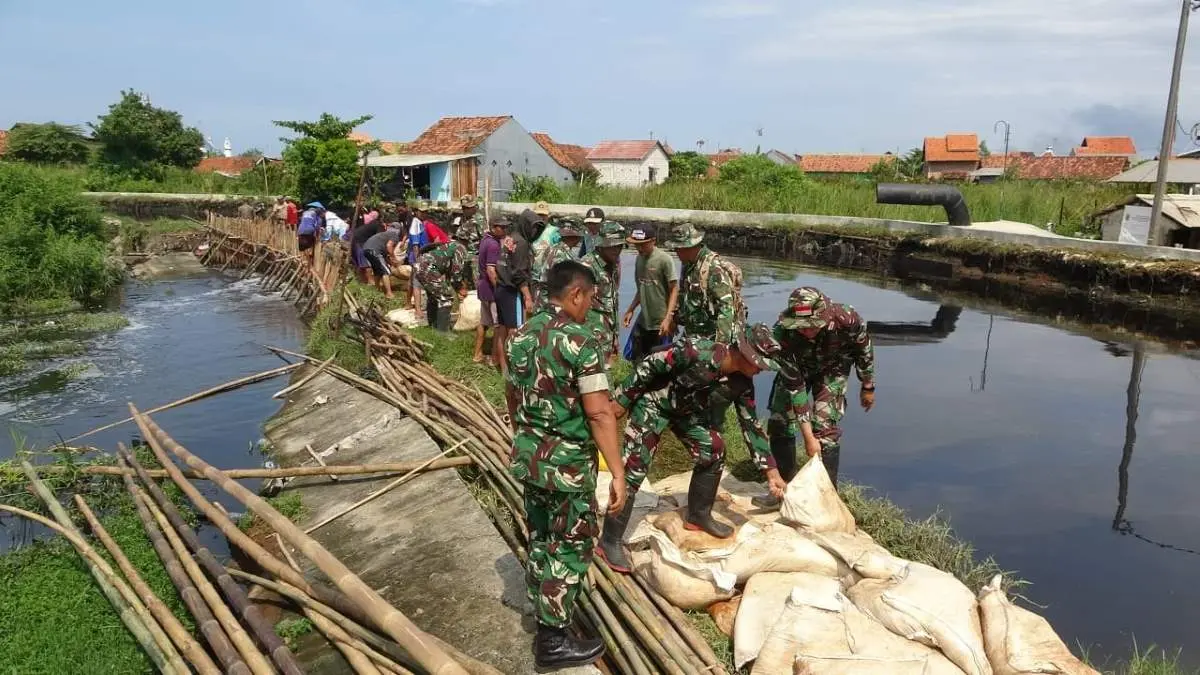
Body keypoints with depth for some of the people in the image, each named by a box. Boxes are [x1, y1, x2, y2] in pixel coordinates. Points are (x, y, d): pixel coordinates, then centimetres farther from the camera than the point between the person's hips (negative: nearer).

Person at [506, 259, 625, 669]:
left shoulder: (521, 335, 4)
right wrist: (618, 473, -19)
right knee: (571, 547, 7)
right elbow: (599, 413, -23)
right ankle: (553, 641, 18)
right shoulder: (579, 340, -20)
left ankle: (544, 613, 38)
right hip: (568, 464, -7)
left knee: (540, 539, 21)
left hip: (528, 457, 8)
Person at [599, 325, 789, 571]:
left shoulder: (742, 383, -13)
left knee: (714, 451, 2)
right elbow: (649, 365, -25)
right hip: (653, 403, -7)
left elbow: (751, 425, -3)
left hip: (687, 411, 7)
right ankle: (609, 541, -5)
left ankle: (698, 515, 23)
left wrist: (772, 472, -3)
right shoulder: (696, 351, -35)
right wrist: (622, 400, -18)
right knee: (633, 469, -12)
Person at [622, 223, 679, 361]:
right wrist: (630, 310, 15)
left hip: (661, 323, -7)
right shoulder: (639, 258, 7)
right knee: (634, 358, 10)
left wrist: (667, 318, -20)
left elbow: (674, 290, -13)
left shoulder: (664, 259, -13)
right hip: (642, 321, 7)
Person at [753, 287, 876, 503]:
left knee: (825, 428, -13)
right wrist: (807, 436, -31)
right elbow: (793, 385, -33)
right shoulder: (783, 332, -38)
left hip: (831, 369, -1)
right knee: (779, 422, -2)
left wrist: (868, 387, -2)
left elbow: (864, 350, -15)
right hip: (796, 367, 1)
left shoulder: (847, 320, -39)